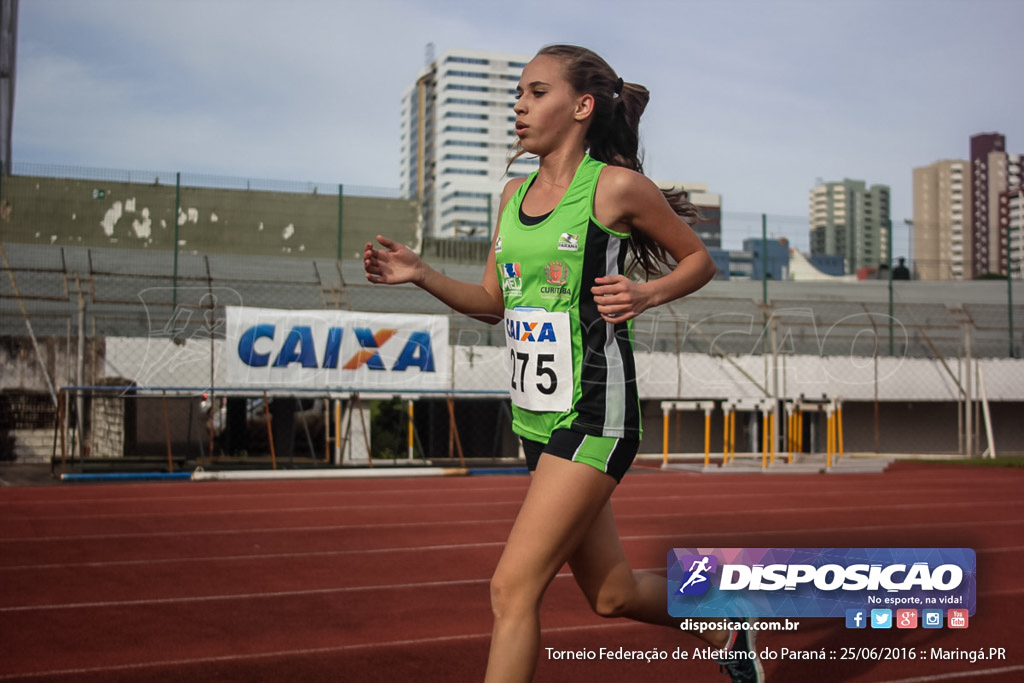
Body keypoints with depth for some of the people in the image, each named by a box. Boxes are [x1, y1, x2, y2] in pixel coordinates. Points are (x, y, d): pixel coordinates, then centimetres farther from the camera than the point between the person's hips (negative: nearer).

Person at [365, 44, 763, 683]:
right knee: (613, 594, 16)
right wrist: (420, 274, 2)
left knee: (513, 587, -12)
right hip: (537, 415, 7)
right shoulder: (514, 194, 11)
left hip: (594, 414, -7)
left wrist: (645, 294, -14)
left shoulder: (617, 186, -8)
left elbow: (699, 260, 4)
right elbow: (491, 300, 17)